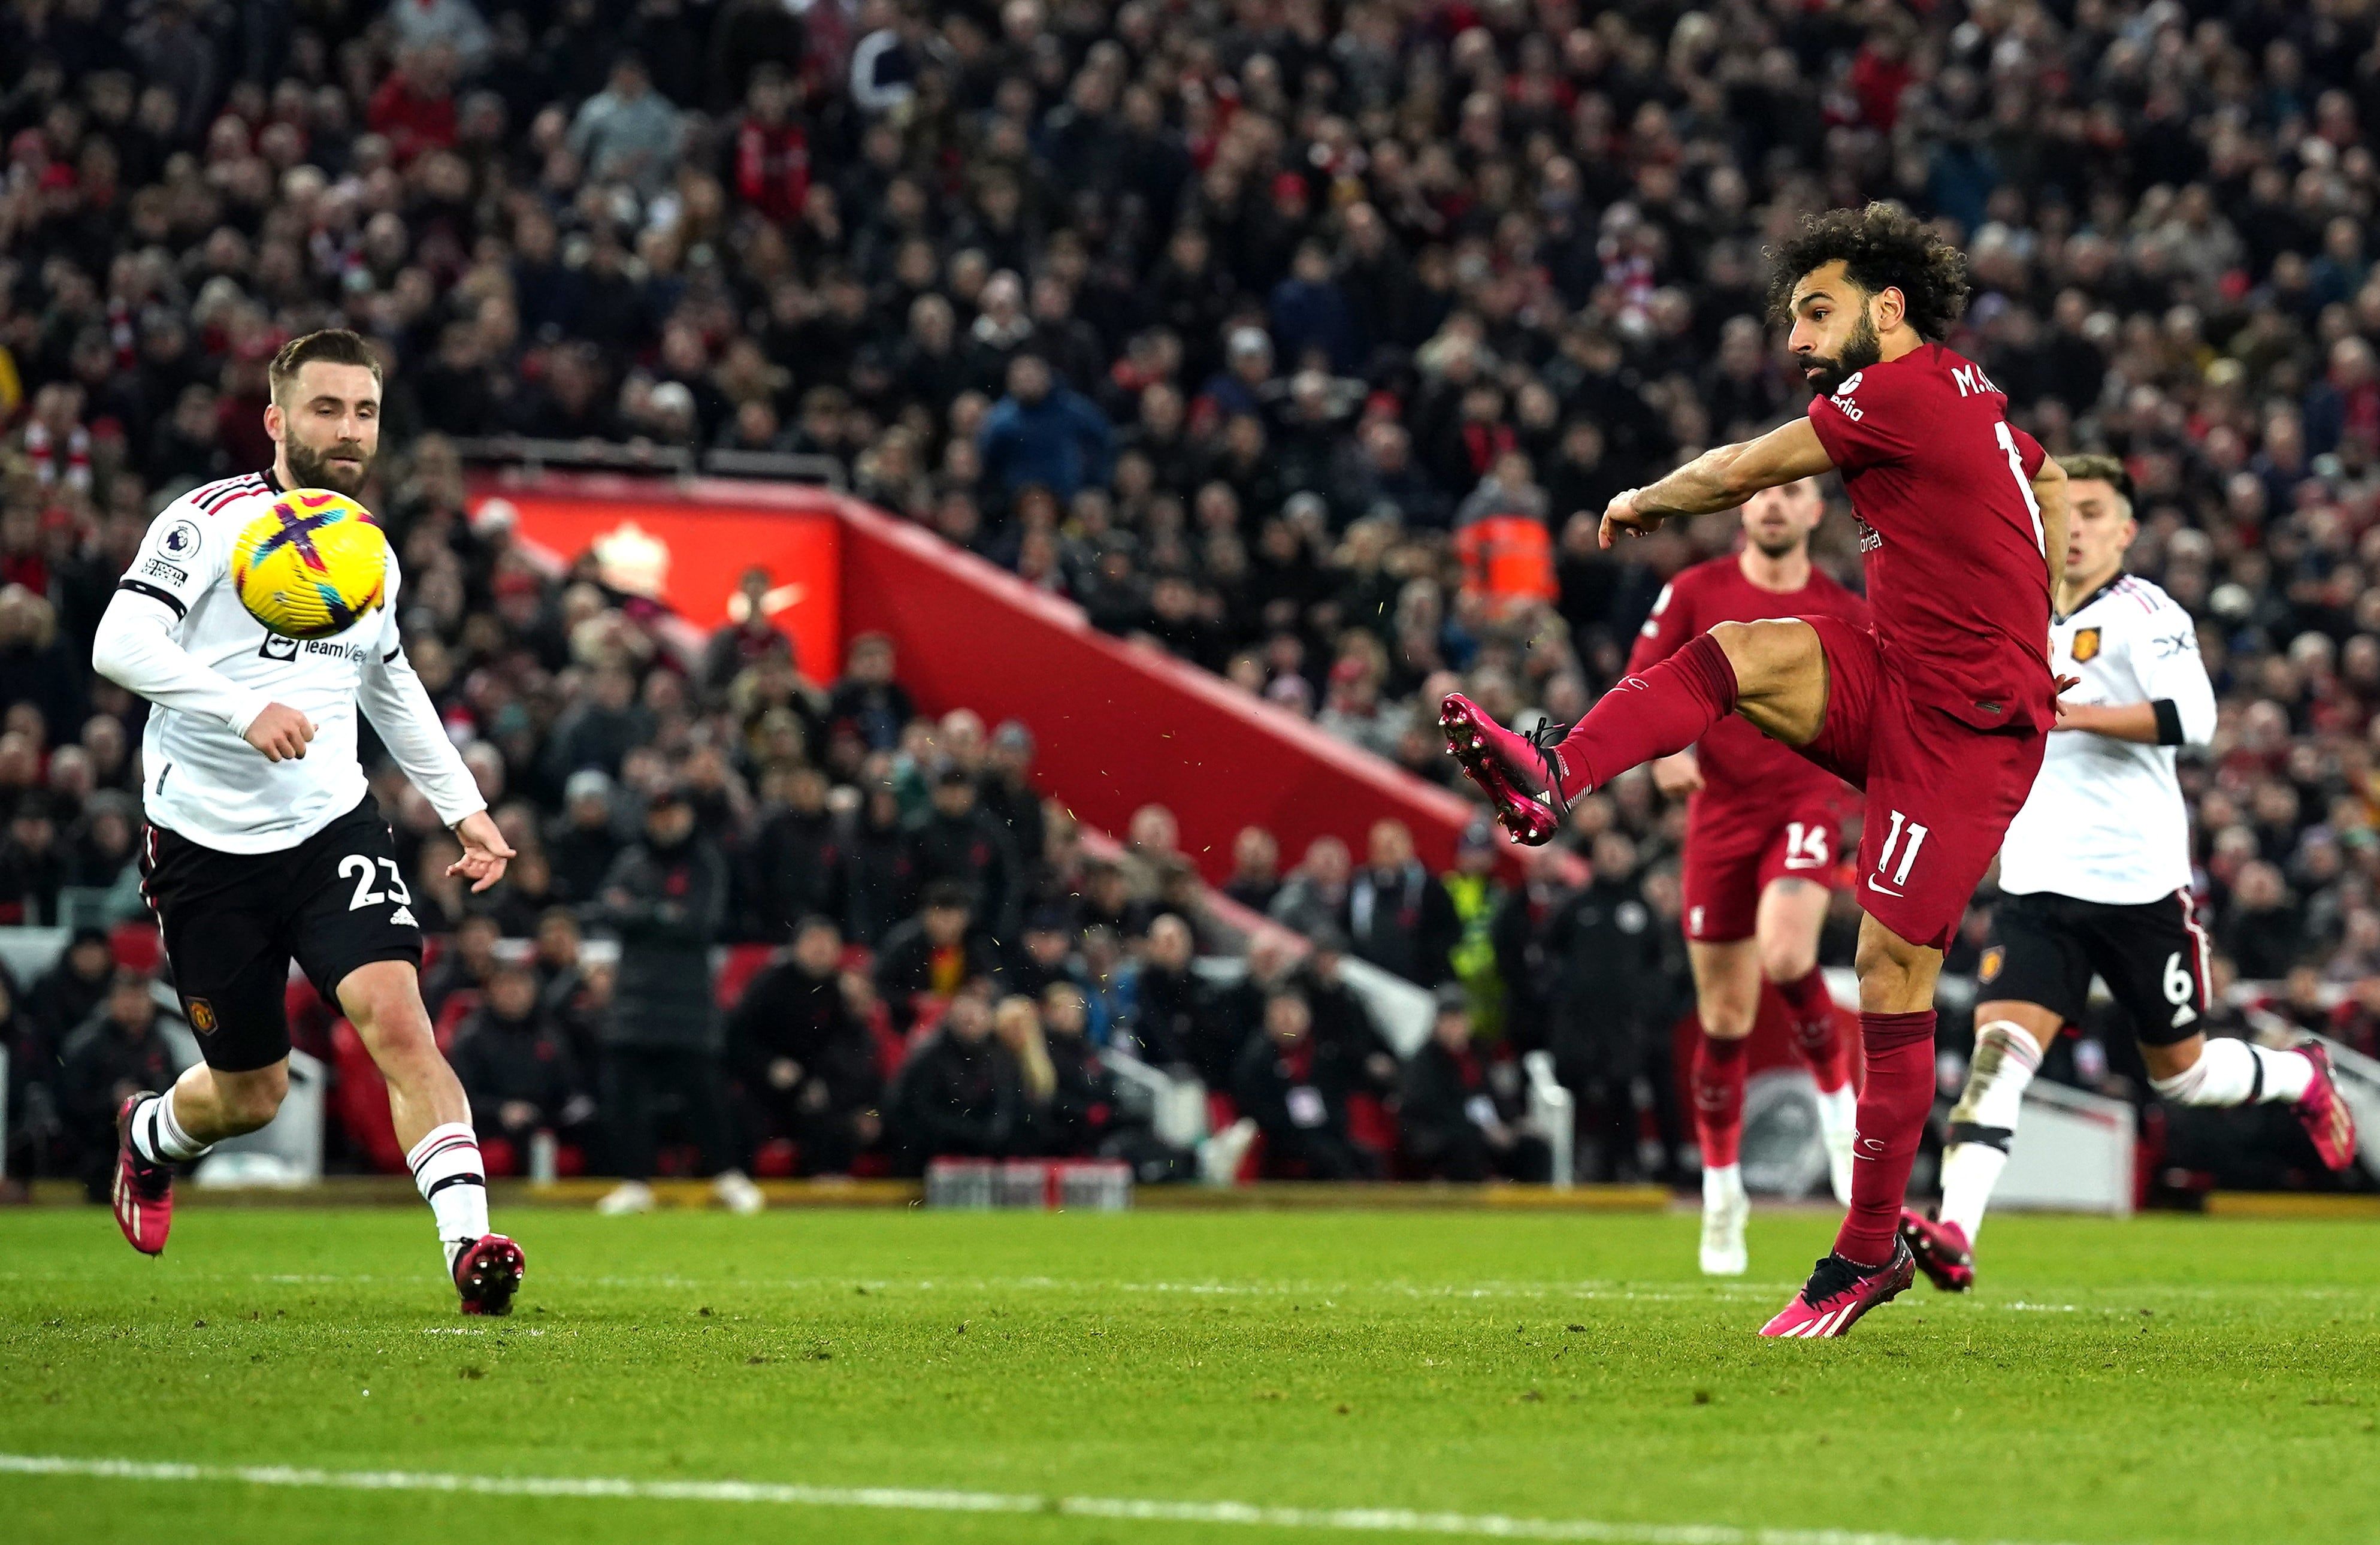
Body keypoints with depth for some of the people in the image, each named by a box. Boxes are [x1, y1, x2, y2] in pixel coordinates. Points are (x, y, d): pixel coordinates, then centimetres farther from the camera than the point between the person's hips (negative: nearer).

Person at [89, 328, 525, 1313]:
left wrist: (465, 808, 20)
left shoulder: (372, 555, 10)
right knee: (250, 1097, 7)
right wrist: (243, 707, -32)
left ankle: (470, 1247, -28)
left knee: (396, 1018, -21)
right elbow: (118, 644, -20)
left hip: (333, 825, 3)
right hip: (208, 844, -3)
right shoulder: (210, 522, -9)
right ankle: (149, 1136, 43)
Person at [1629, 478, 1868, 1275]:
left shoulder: (1846, 614, 2)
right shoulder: (1694, 593, 1)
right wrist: (1664, 747, -16)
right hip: (1720, 811, 1)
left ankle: (1841, 1109, -6)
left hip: (1804, 803, -1)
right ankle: (1721, 1194, 20)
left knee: (1785, 953, -30)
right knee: (1724, 1016, 4)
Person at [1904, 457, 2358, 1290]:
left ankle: (2303, 1078, 41)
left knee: (2181, 1073, 10)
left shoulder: (2144, 613, -7)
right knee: (2000, 1046, -17)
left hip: (2139, 884, -5)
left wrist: (2073, 714, -26)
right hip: (2038, 886, 5)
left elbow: (2193, 719, -22)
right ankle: (1953, 1236, -30)